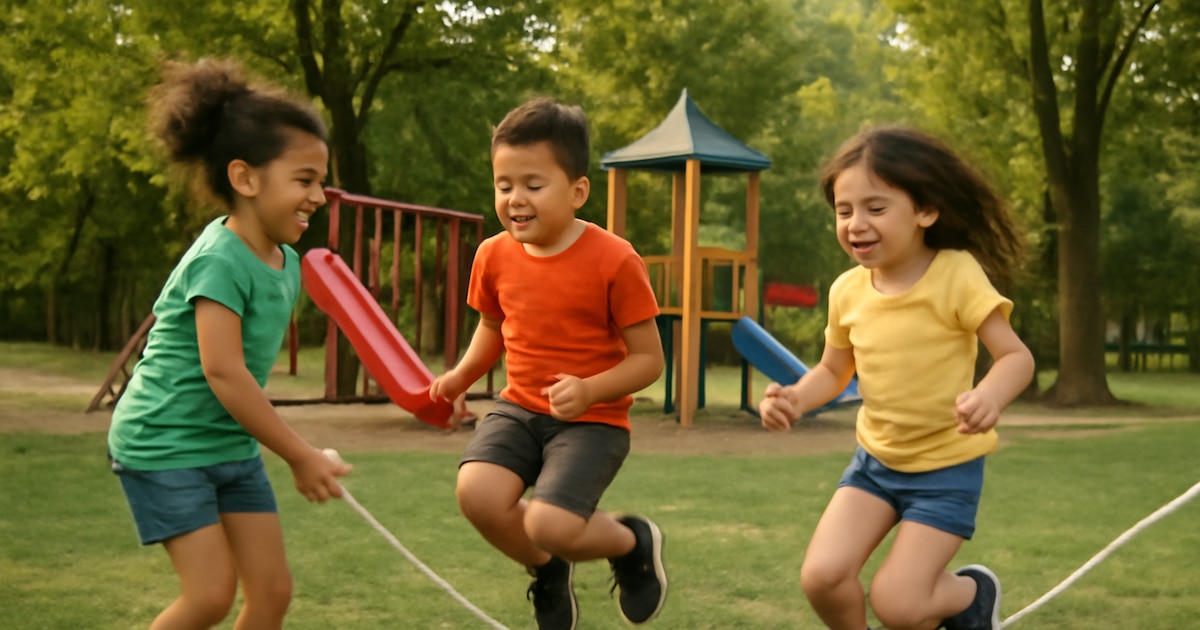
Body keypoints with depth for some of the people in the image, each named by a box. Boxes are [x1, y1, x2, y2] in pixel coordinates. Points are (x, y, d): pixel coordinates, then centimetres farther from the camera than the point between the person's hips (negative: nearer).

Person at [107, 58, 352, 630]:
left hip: (232, 447, 8)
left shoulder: (286, 262, 4)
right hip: (164, 443, -8)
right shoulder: (220, 260, -22)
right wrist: (300, 456, -22)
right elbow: (223, 372, -27)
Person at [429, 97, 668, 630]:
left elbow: (649, 359, -11)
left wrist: (590, 391, -27)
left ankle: (633, 542, 14)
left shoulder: (613, 260, -16)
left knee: (549, 525, -23)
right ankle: (548, 572, 11)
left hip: (591, 420, -5)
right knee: (477, 493, -22)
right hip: (518, 408, 5)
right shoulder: (494, 255, -1)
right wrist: (464, 374, 2)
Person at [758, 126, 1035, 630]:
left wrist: (990, 396, -41)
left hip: (947, 466, -4)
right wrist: (795, 397, -11)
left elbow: (1016, 356, -19)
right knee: (822, 576, -12)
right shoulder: (847, 290, -5)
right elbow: (834, 370, 10)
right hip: (875, 460, 5)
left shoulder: (957, 274, -19)